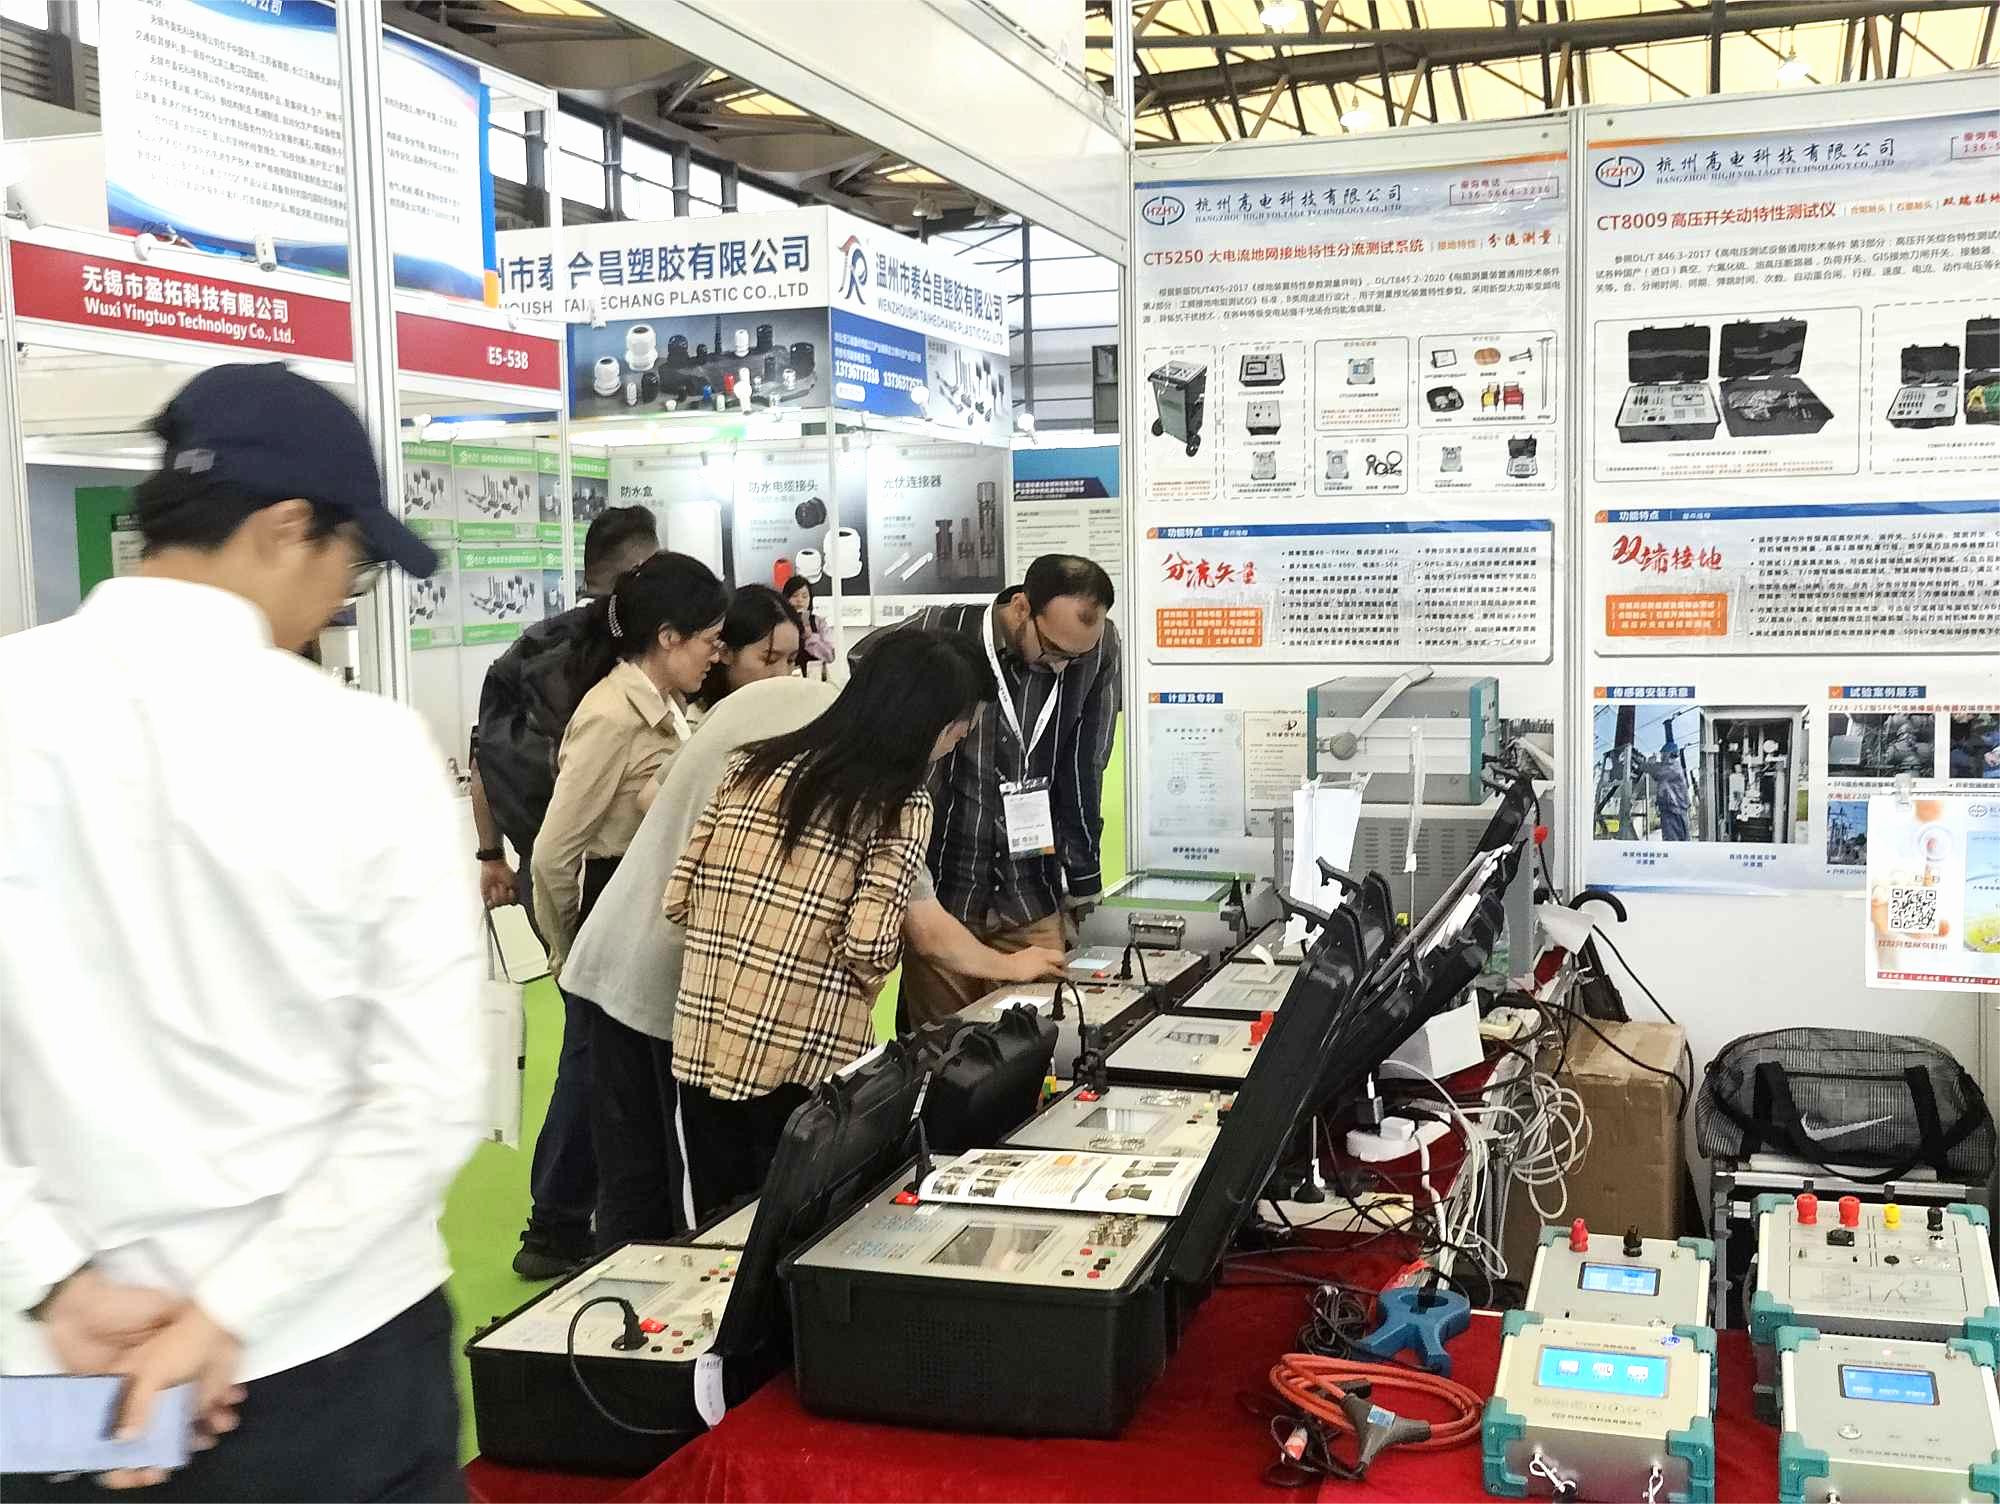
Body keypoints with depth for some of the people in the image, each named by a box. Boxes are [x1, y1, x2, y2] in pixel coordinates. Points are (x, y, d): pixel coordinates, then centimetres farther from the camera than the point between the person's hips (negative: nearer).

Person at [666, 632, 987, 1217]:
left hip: (701, 1047, 5)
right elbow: (868, 948, -15)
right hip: (801, 1065, -5)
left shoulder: (755, 765, 7)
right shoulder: (901, 806, -7)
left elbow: (679, 899, 5)